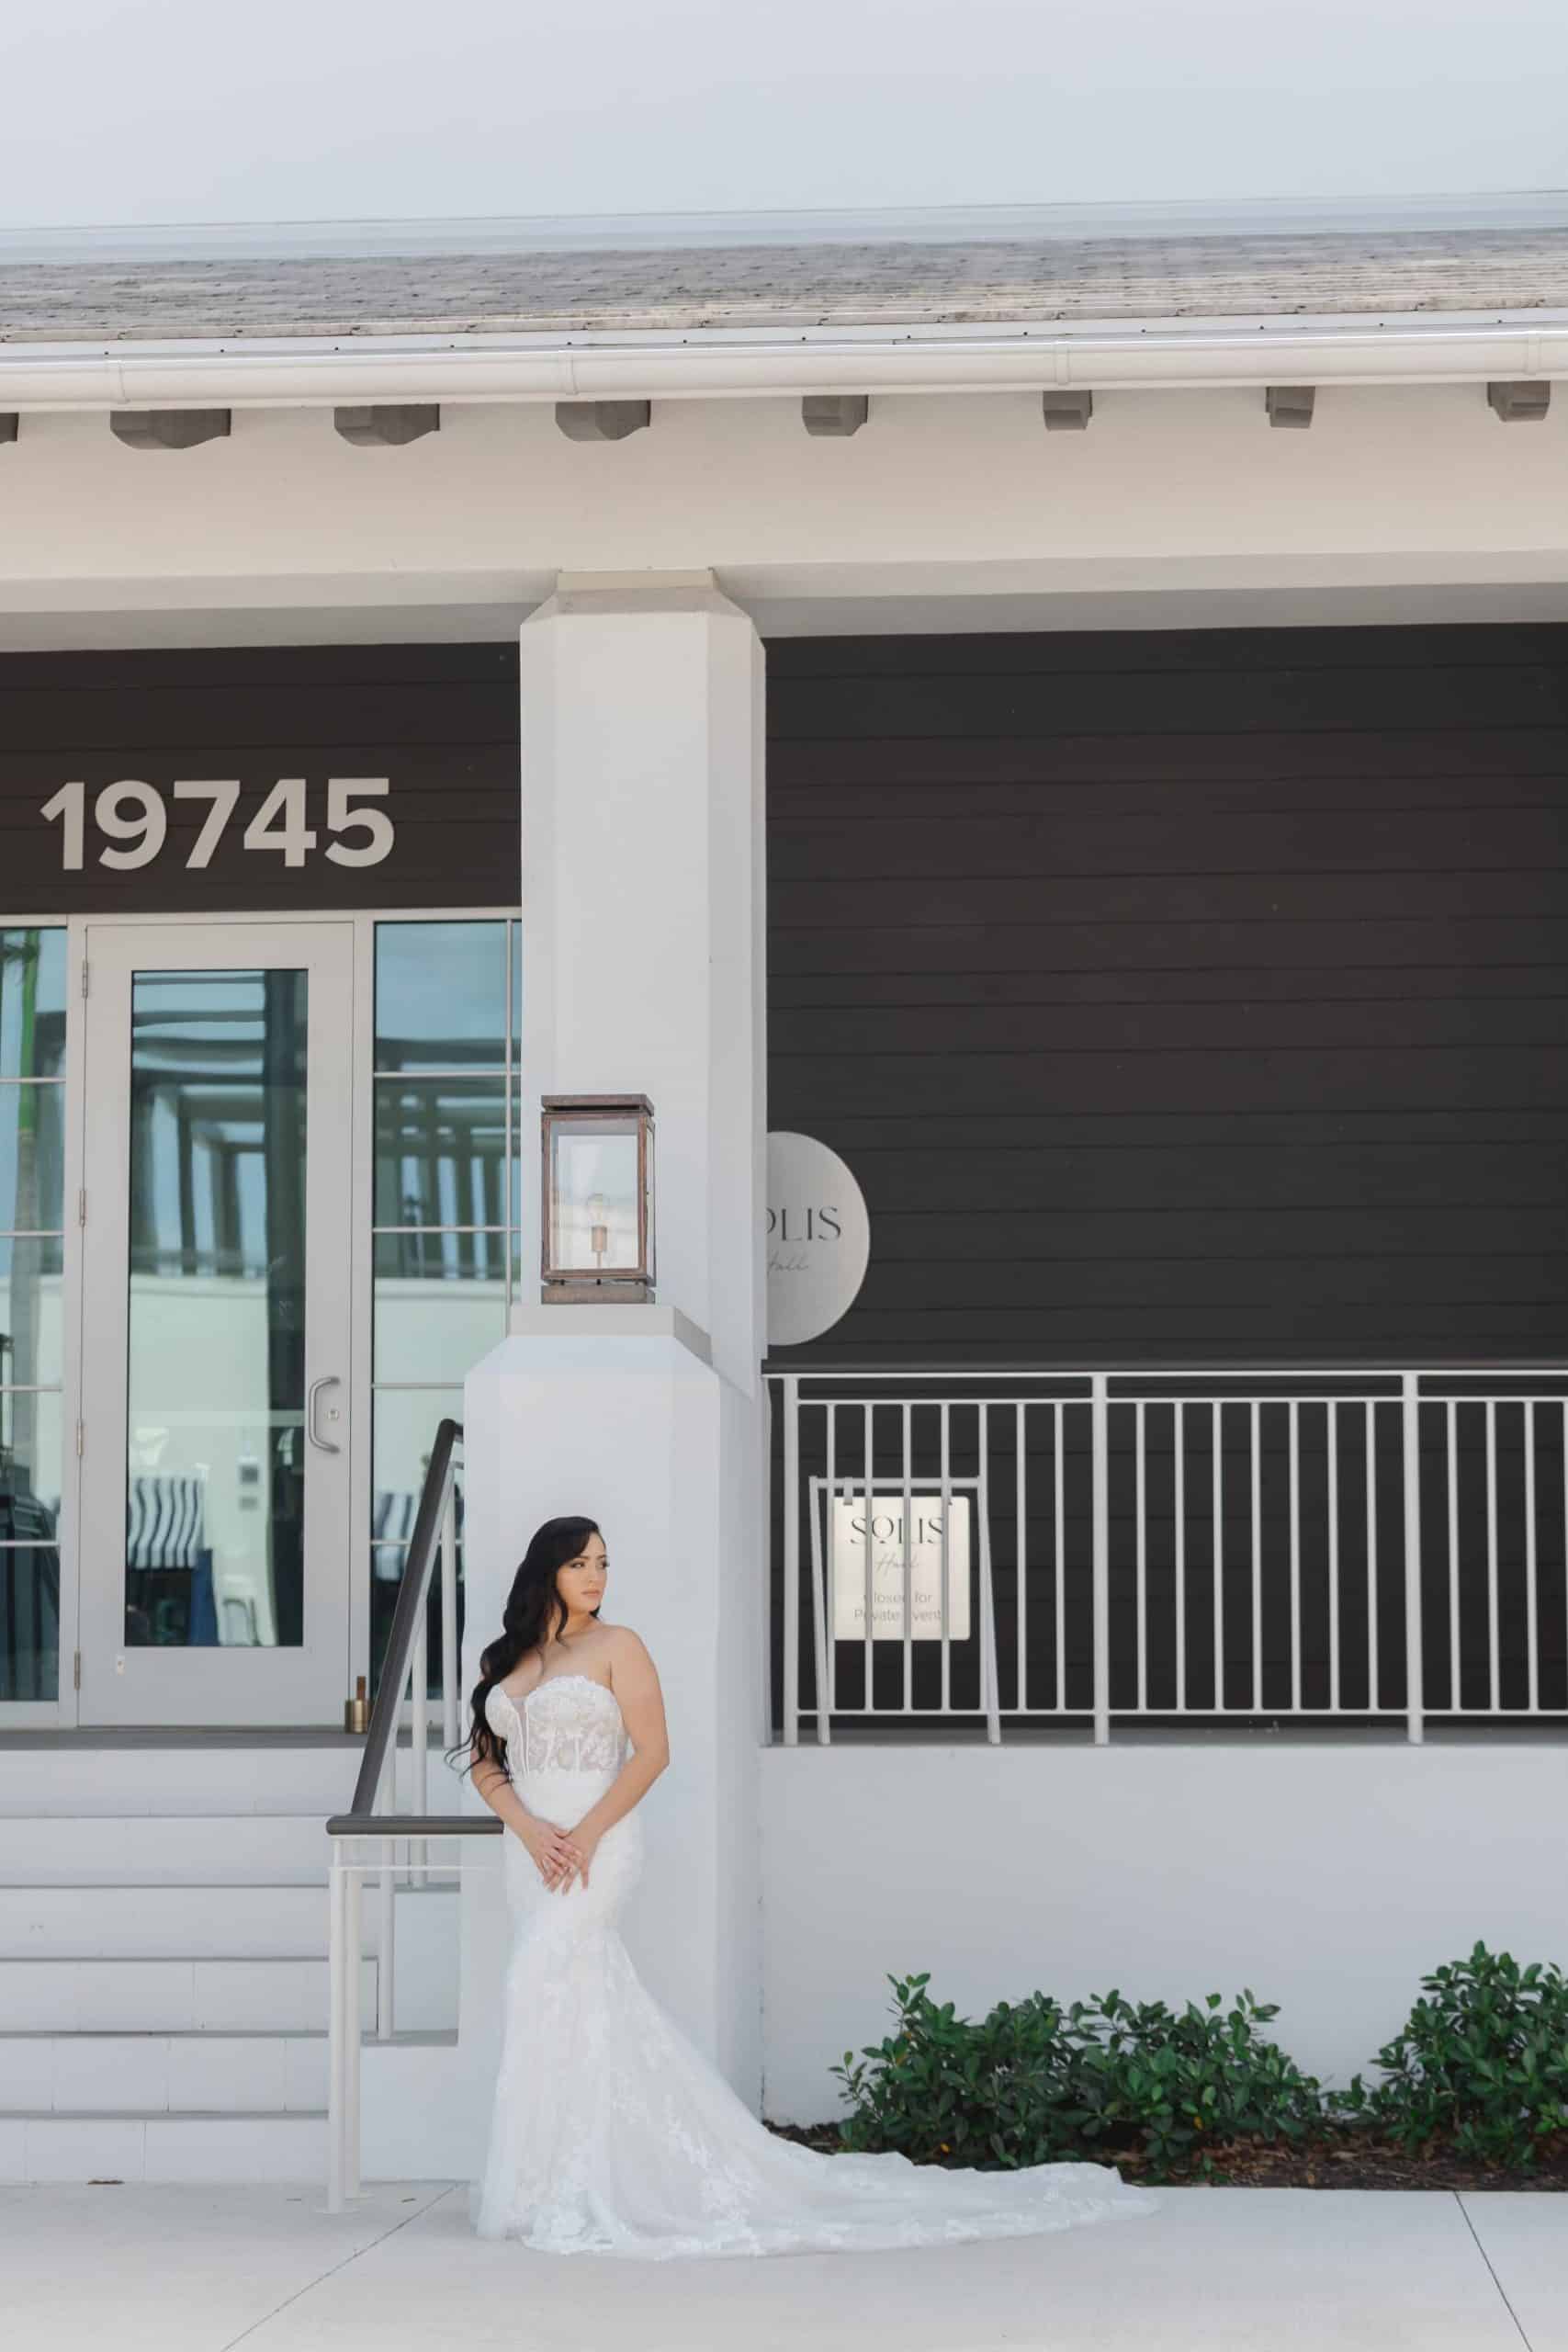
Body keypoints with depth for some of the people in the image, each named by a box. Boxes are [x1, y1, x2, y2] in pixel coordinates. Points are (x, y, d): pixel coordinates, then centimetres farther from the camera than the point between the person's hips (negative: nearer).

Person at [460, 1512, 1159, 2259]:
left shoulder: (616, 1647, -1)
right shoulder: (503, 1662, 14)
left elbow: (652, 1751, -7)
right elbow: (485, 1763, 11)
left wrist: (587, 1832, -16)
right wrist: (529, 1828, -8)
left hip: (595, 1845, -5)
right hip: (531, 1849, 5)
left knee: (550, 1983, -15)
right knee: (594, 2003, 6)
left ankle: (561, 2191, -9)